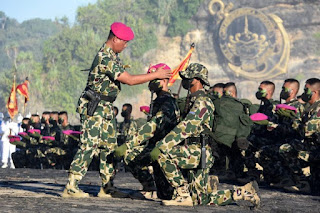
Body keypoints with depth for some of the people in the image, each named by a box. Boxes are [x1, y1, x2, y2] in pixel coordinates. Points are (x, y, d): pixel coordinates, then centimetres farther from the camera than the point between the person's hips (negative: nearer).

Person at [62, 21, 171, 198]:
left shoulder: (112, 55, 12)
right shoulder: (105, 57, -21)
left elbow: (123, 78, 19)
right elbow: (129, 80, -23)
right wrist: (155, 75, -17)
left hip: (106, 109, 10)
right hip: (94, 108, -10)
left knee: (109, 146, 11)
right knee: (89, 146, -12)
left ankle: (107, 187, 16)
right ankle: (71, 188, -11)